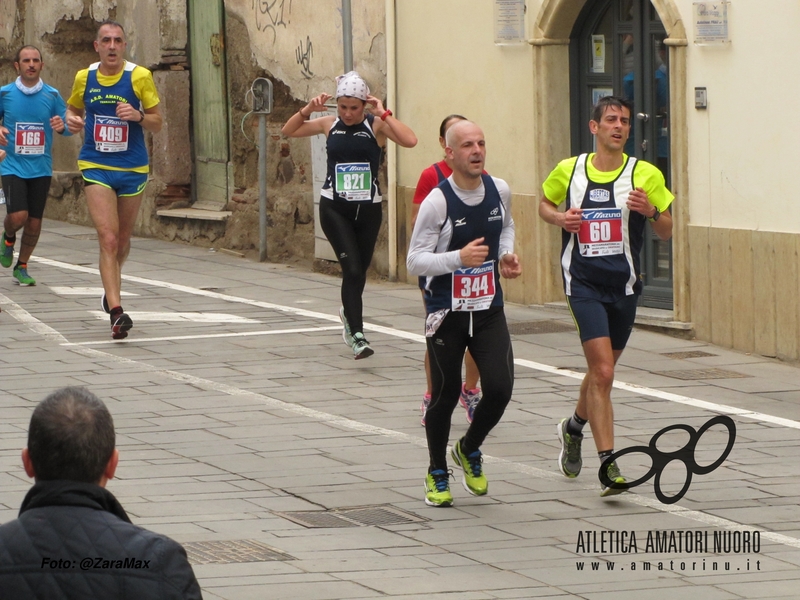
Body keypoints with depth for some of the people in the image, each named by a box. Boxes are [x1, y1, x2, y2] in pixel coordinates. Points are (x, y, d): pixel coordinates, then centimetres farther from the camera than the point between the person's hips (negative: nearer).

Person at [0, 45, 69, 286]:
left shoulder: (52, 95, 2)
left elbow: (69, 124, 6)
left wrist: (62, 126, -18)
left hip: (41, 169, 2)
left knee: (34, 222, 5)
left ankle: (21, 267, 24)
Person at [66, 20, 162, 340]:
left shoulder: (140, 76, -5)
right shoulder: (84, 78, 1)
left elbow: (157, 123, 0)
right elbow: (73, 108, 19)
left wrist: (138, 115, -22)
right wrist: (72, 120, -5)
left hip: (132, 169, 1)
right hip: (96, 167, -1)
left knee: (122, 240, 15)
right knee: (108, 239, -15)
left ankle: (112, 287, 45)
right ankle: (116, 311, -21)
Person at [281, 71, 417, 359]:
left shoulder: (376, 125, -5)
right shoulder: (329, 124, 3)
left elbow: (410, 140, -21)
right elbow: (288, 131, 12)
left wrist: (383, 114, -20)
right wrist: (308, 109, -5)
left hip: (368, 208, 0)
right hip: (334, 208, 0)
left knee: (360, 270, 13)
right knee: (352, 268, -14)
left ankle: (349, 310, 45)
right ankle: (357, 336, -15)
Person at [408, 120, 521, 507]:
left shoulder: (499, 191, 0)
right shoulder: (437, 201, -16)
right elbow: (414, 260, -15)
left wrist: (506, 256, 4)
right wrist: (458, 258, -28)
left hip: (489, 309, 4)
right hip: (447, 313, -4)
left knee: (500, 388, -8)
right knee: (446, 394, 5)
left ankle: (469, 451, 22)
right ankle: (437, 474, 27)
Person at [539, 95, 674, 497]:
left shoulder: (645, 175, -2)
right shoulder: (568, 171, 1)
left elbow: (667, 232, 1)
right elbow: (545, 204, 19)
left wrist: (650, 211, -20)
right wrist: (559, 218, -4)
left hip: (624, 283, 2)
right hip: (584, 283, -2)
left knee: (601, 371, 17)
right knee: (603, 373, -15)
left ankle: (574, 427, 47)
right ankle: (608, 466, -16)